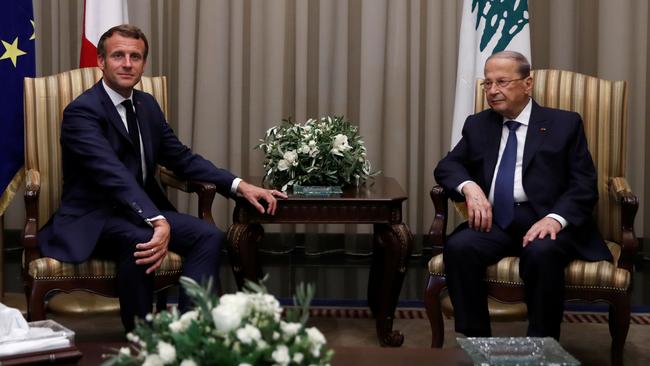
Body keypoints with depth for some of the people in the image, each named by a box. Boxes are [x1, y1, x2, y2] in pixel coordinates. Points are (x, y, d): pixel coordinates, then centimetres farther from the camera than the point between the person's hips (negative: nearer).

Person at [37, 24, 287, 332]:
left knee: (208, 235, -15)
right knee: (140, 240, -37)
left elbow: (181, 157, 12)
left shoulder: (147, 105, 9)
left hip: (141, 210, 8)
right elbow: (115, 174, -31)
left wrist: (238, 185, -3)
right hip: (91, 218, -7)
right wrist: (158, 222, -46)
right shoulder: (82, 111, -17)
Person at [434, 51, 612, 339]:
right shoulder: (477, 125, 20)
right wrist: (469, 187, -10)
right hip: (495, 220, 3)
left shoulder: (564, 124, 9)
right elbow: (447, 166, 14)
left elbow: (584, 185, 1)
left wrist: (555, 218, -18)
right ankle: (475, 343, -21)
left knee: (541, 253, -37)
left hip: (545, 221, -3)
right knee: (458, 247, -29)